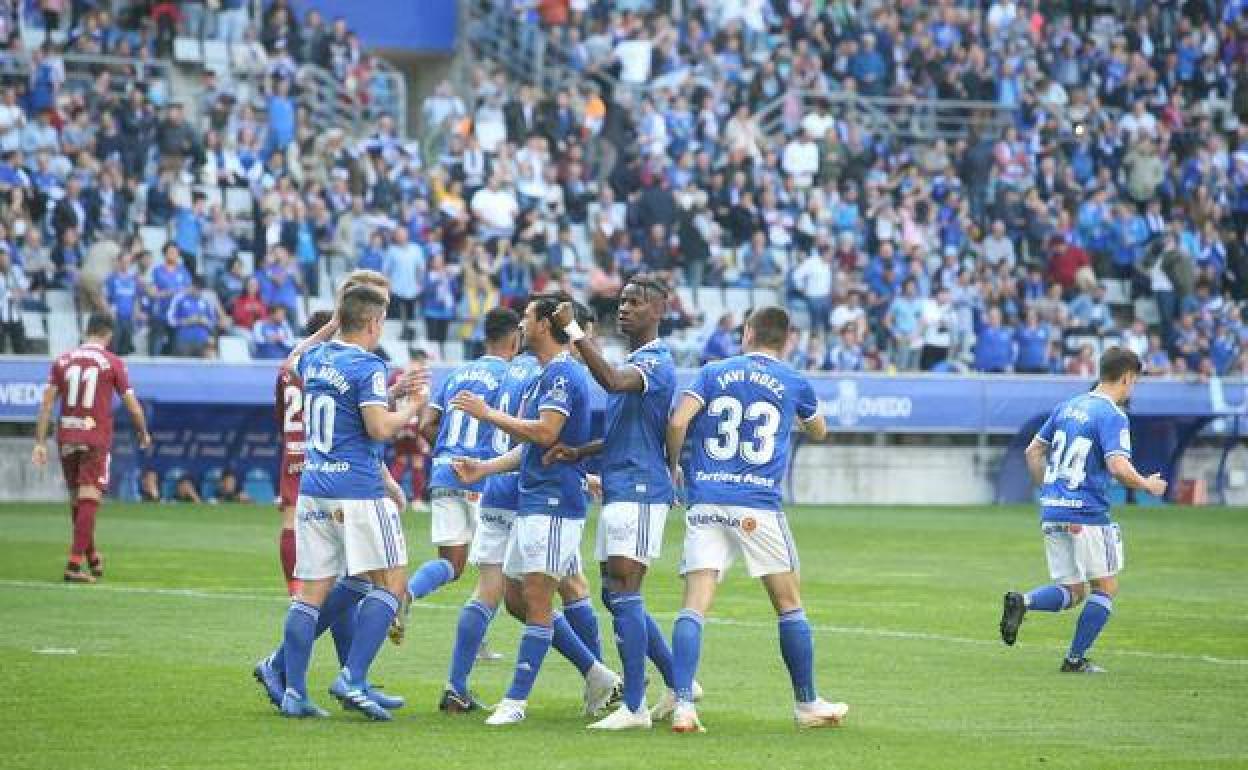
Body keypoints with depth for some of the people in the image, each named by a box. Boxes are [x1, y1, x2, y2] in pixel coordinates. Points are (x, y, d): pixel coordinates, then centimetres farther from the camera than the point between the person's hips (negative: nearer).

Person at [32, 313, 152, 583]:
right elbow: (133, 406, -1)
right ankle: (75, 565, -14)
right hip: (96, 439, -4)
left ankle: (92, 558, 29)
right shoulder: (113, 363, -3)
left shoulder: (63, 360, 7)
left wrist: (40, 443, 3)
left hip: (67, 439, 4)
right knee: (88, 500, -5)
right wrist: (143, 434, 17)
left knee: (77, 500, 16)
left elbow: (47, 403, 2)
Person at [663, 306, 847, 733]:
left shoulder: (713, 373, 8)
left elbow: (677, 421, -6)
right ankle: (807, 705, 19)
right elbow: (819, 432, 26)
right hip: (760, 505, -1)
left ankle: (682, 706, -17)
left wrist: (674, 466, 10)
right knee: (790, 606, 12)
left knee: (694, 605, -4)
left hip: (705, 501, 1)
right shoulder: (794, 384, 8)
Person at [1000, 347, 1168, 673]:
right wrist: (1147, 485, -3)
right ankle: (1075, 659, 6)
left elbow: (1033, 452, 18)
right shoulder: (1113, 416, -11)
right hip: (1088, 515, -7)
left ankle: (1022, 601, -13)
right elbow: (1118, 468, -22)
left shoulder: (1068, 407, 13)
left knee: (1072, 592, 13)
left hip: (1052, 512, 7)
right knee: (1106, 587, 9)